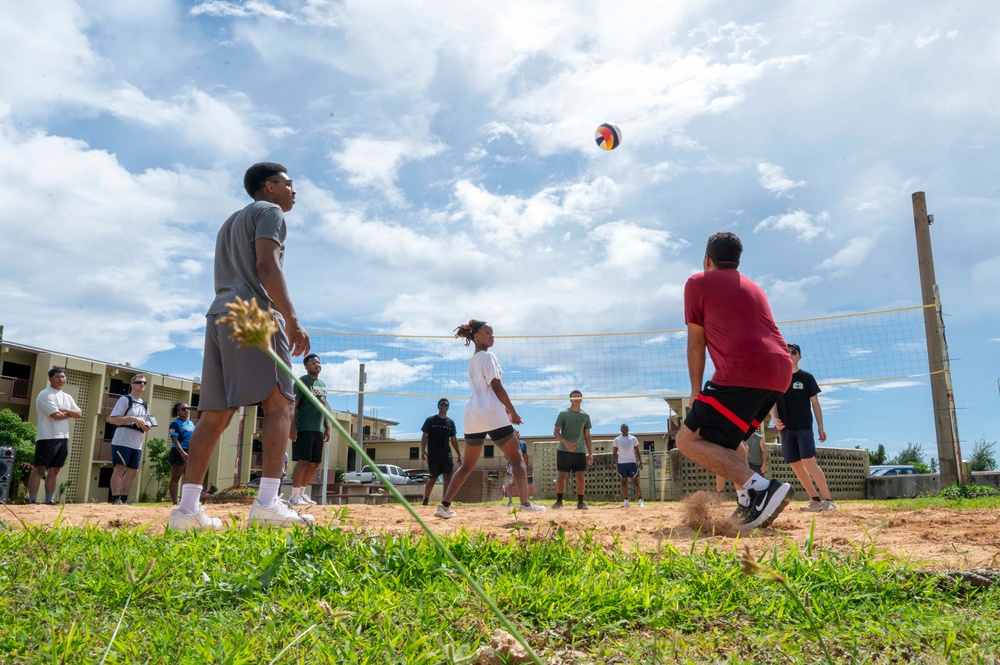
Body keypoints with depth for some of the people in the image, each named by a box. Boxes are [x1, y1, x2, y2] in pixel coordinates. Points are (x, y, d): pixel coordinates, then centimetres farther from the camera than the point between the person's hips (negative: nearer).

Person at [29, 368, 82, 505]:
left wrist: (65, 410, -7)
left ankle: (49, 500, 12)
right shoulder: (45, 395, -7)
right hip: (47, 438, -7)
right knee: (39, 469, -5)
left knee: (54, 470, 9)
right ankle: (32, 501, -5)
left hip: (63, 438, 7)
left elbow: (79, 414, 8)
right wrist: (70, 414, 1)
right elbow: (56, 415, -16)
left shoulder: (67, 397, 17)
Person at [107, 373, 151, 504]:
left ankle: (124, 499, 13)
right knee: (120, 469, -8)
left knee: (132, 471, 7)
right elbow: (112, 419, -12)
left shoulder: (145, 405, 18)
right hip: (122, 441, -7)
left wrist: (146, 427, -1)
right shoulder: (124, 399, -3)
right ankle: (115, 499, -6)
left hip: (137, 444, 7)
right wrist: (133, 419, -21)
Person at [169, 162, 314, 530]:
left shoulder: (230, 222, 32)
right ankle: (267, 502, -23)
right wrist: (291, 318, -19)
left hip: (218, 314, 9)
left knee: (214, 414, 4)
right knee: (279, 403, -13)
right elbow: (266, 266, -11)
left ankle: (187, 508, 0)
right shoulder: (269, 212, 6)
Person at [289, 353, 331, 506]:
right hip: (304, 428, -8)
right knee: (303, 461, -12)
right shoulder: (302, 381, -4)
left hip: (318, 429, 8)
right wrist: (292, 427, -19)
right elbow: (293, 405, -11)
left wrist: (327, 428, 17)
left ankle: (302, 492, 19)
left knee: (315, 463, 9)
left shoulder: (322, 385, 19)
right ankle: (295, 496, -7)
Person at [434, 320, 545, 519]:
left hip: (472, 416, 8)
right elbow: (497, 387, -11)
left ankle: (444, 505, 7)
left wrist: (505, 409, 22)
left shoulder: (474, 359, 21)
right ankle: (525, 503, -2)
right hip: (492, 415, -8)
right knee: (517, 458, 2)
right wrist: (513, 412, -4)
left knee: (467, 465, 12)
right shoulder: (487, 356, -6)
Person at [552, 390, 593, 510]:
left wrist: (590, 453, 6)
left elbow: (587, 436, 14)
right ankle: (559, 501, 12)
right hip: (564, 451, -2)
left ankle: (580, 502, 7)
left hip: (580, 451, 2)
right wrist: (565, 442, -22)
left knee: (580, 477, -2)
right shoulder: (563, 413, 0)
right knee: (561, 476, 1)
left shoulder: (585, 416, 10)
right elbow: (556, 432, -4)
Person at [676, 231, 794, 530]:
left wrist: (696, 390, 15)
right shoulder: (753, 287, 30)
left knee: (688, 439, -6)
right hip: (781, 370, 8)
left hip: (743, 371, -8)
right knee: (727, 434, 27)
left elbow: (696, 342, 8)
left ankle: (759, 487, -22)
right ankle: (748, 504, 13)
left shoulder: (698, 282, 9)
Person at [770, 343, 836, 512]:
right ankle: (815, 499, 14)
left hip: (804, 427, -3)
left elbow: (815, 403, 4)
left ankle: (828, 500, -10)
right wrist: (774, 418, -16)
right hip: (785, 428, 3)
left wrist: (821, 427, 0)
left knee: (809, 463, -15)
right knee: (796, 466, 4)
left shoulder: (806, 377, 4)